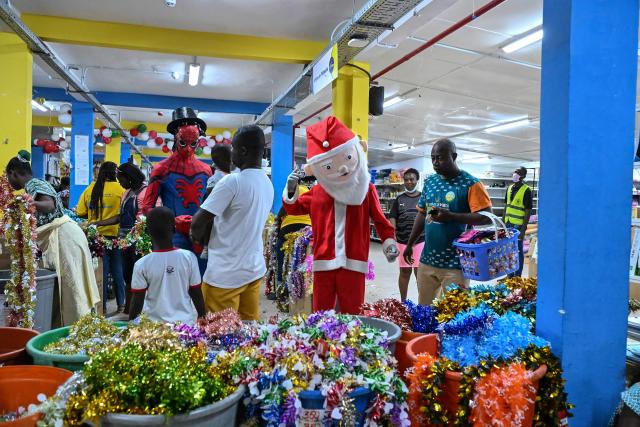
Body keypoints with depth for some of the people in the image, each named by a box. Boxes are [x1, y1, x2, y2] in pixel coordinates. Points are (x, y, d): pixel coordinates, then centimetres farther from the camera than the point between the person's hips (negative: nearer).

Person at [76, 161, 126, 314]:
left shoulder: (90, 189, -1)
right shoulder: (120, 189, -8)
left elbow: (80, 213, -1)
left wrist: (95, 216, 13)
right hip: (115, 235, -1)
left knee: (101, 271, 8)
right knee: (117, 269, 11)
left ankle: (101, 306, 13)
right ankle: (121, 304, 18)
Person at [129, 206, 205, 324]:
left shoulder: (141, 265, -12)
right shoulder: (189, 257, -9)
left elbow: (137, 302, -5)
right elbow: (197, 295, -2)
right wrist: (202, 319, 13)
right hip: (185, 322, 1)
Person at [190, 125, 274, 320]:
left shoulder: (232, 181, -19)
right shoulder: (268, 184, 4)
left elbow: (198, 223, -17)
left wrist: (198, 238, 4)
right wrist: (210, 233, 8)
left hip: (226, 274, -7)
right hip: (255, 268, 7)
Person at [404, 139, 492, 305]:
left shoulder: (470, 184, -10)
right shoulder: (429, 182, 10)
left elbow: (486, 218, -16)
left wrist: (451, 216, -24)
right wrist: (410, 244, 14)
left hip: (455, 263, -6)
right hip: (427, 259, 6)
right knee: (423, 309, 15)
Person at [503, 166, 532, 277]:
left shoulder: (526, 190, -10)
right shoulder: (509, 188, 11)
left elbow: (528, 212, -11)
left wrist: (523, 230, -15)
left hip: (518, 226, -7)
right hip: (508, 224, 7)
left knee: (518, 251, 2)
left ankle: (517, 277, 10)